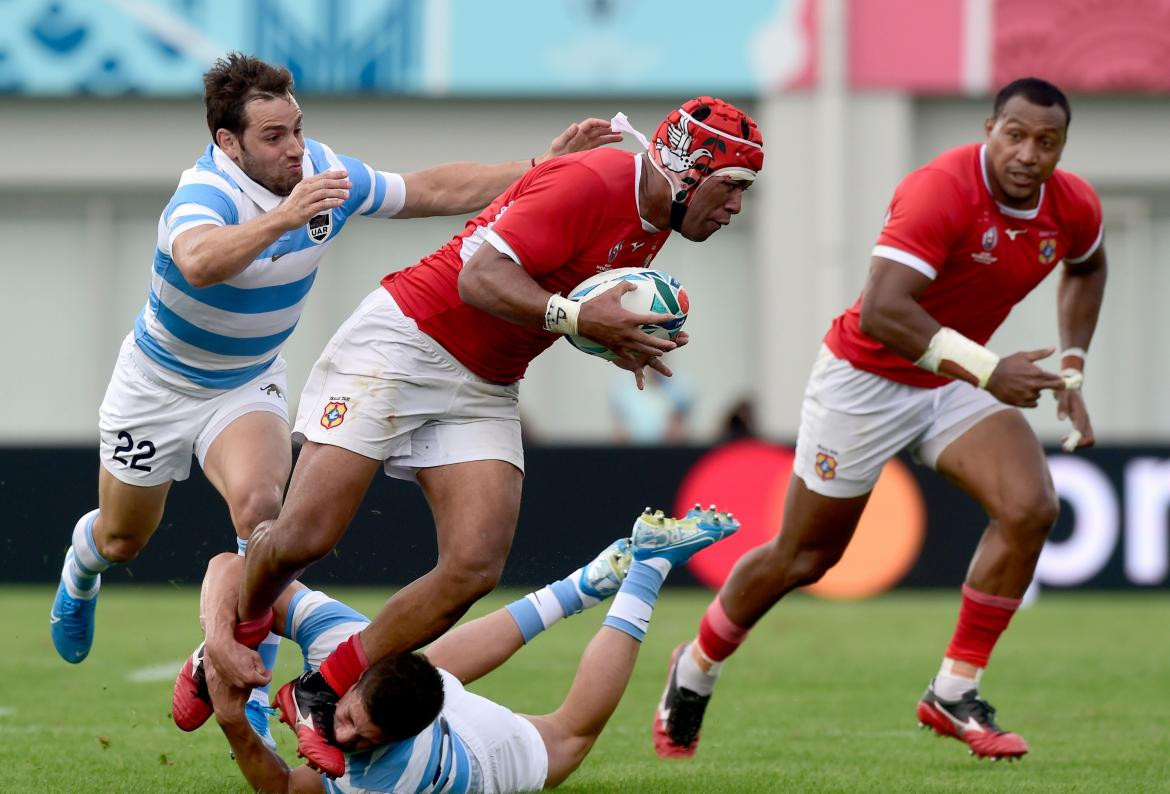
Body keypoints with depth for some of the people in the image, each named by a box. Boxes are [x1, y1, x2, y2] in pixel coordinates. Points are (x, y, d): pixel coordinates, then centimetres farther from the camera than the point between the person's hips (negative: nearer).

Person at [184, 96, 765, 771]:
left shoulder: (654, 222, 8)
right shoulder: (592, 183, -21)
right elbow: (482, 279, -27)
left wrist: (620, 340, 0)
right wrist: (580, 319, -38)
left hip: (485, 389, 8)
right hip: (402, 345, -8)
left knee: (474, 569, -12)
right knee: (305, 537, -12)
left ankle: (325, 694, 1)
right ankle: (237, 633, 21)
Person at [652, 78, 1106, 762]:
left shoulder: (1074, 207, -8)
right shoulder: (941, 191, -31)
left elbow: (1087, 267, 18)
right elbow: (881, 312, -40)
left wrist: (1071, 370, 9)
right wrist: (988, 371, -44)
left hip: (958, 383, 6)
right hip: (868, 379, -6)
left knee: (1031, 507, -19)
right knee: (804, 555, 6)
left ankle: (954, 693, -7)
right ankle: (695, 671, 34)